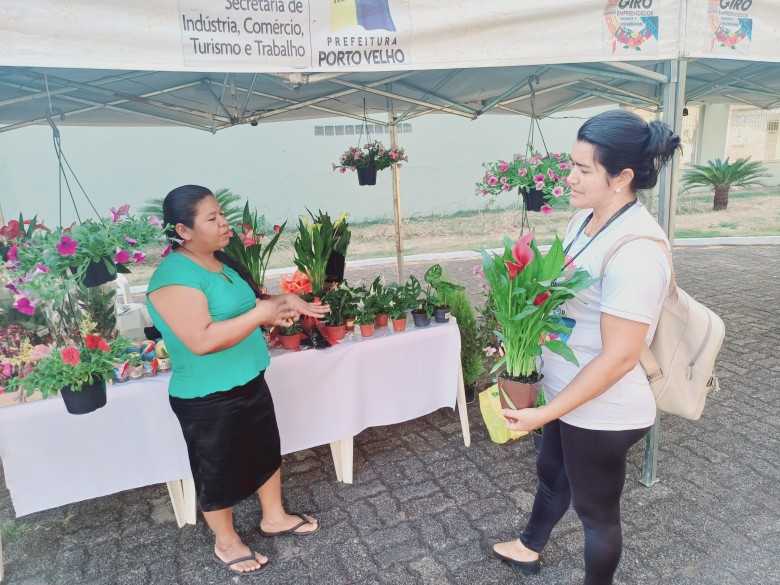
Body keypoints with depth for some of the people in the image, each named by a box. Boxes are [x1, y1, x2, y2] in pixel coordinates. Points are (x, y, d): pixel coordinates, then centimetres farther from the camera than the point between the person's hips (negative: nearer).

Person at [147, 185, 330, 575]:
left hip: (249, 382, 9)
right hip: (208, 399, -8)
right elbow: (203, 340, -32)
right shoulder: (175, 276, -25)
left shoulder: (217, 262, 4)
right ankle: (226, 542, 37)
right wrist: (262, 314, -29)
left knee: (266, 451, 22)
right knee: (219, 470, 13)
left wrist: (285, 303, -1)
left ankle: (274, 518, 45)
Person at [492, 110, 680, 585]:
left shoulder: (636, 251, -29)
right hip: (568, 394, 9)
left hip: (601, 412, -9)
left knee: (596, 509, 16)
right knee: (552, 472, 30)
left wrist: (544, 414, -23)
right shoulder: (586, 219, -1)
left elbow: (619, 357, -28)